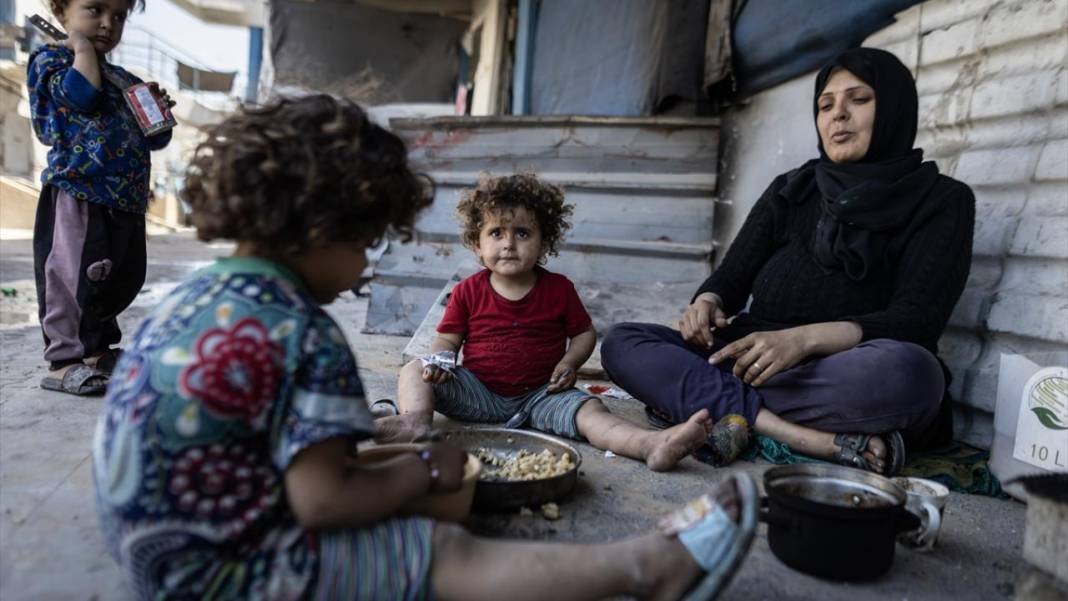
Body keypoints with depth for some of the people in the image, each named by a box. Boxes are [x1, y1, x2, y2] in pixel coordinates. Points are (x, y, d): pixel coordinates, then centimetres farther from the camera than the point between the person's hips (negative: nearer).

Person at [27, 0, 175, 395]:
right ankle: (64, 360, 0)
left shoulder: (124, 80, 21)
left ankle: (97, 348, 29)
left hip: (126, 200, 8)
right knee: (73, 276, -8)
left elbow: (153, 140, 23)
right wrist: (82, 46, -8)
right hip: (78, 193, -8)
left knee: (122, 280, 13)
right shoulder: (50, 59, 2)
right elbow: (84, 94, -21)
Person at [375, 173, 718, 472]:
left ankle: (652, 444, -46)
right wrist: (438, 361, -18)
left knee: (588, 410, -26)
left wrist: (569, 363, -11)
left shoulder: (559, 289, 2)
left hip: (539, 395, -1)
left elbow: (584, 333, 9)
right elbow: (448, 340, 5)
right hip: (478, 391, 1)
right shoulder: (468, 292, 2)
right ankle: (417, 420, -44)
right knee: (414, 371, -16)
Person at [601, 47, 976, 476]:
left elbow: (916, 321, -10)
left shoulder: (941, 201, 4)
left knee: (906, 371, -37)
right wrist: (707, 303, -17)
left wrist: (805, 338, -27)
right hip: (756, 360, 4)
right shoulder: (790, 190, 15)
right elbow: (732, 276, 9)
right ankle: (819, 440, -32)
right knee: (622, 344, -18)